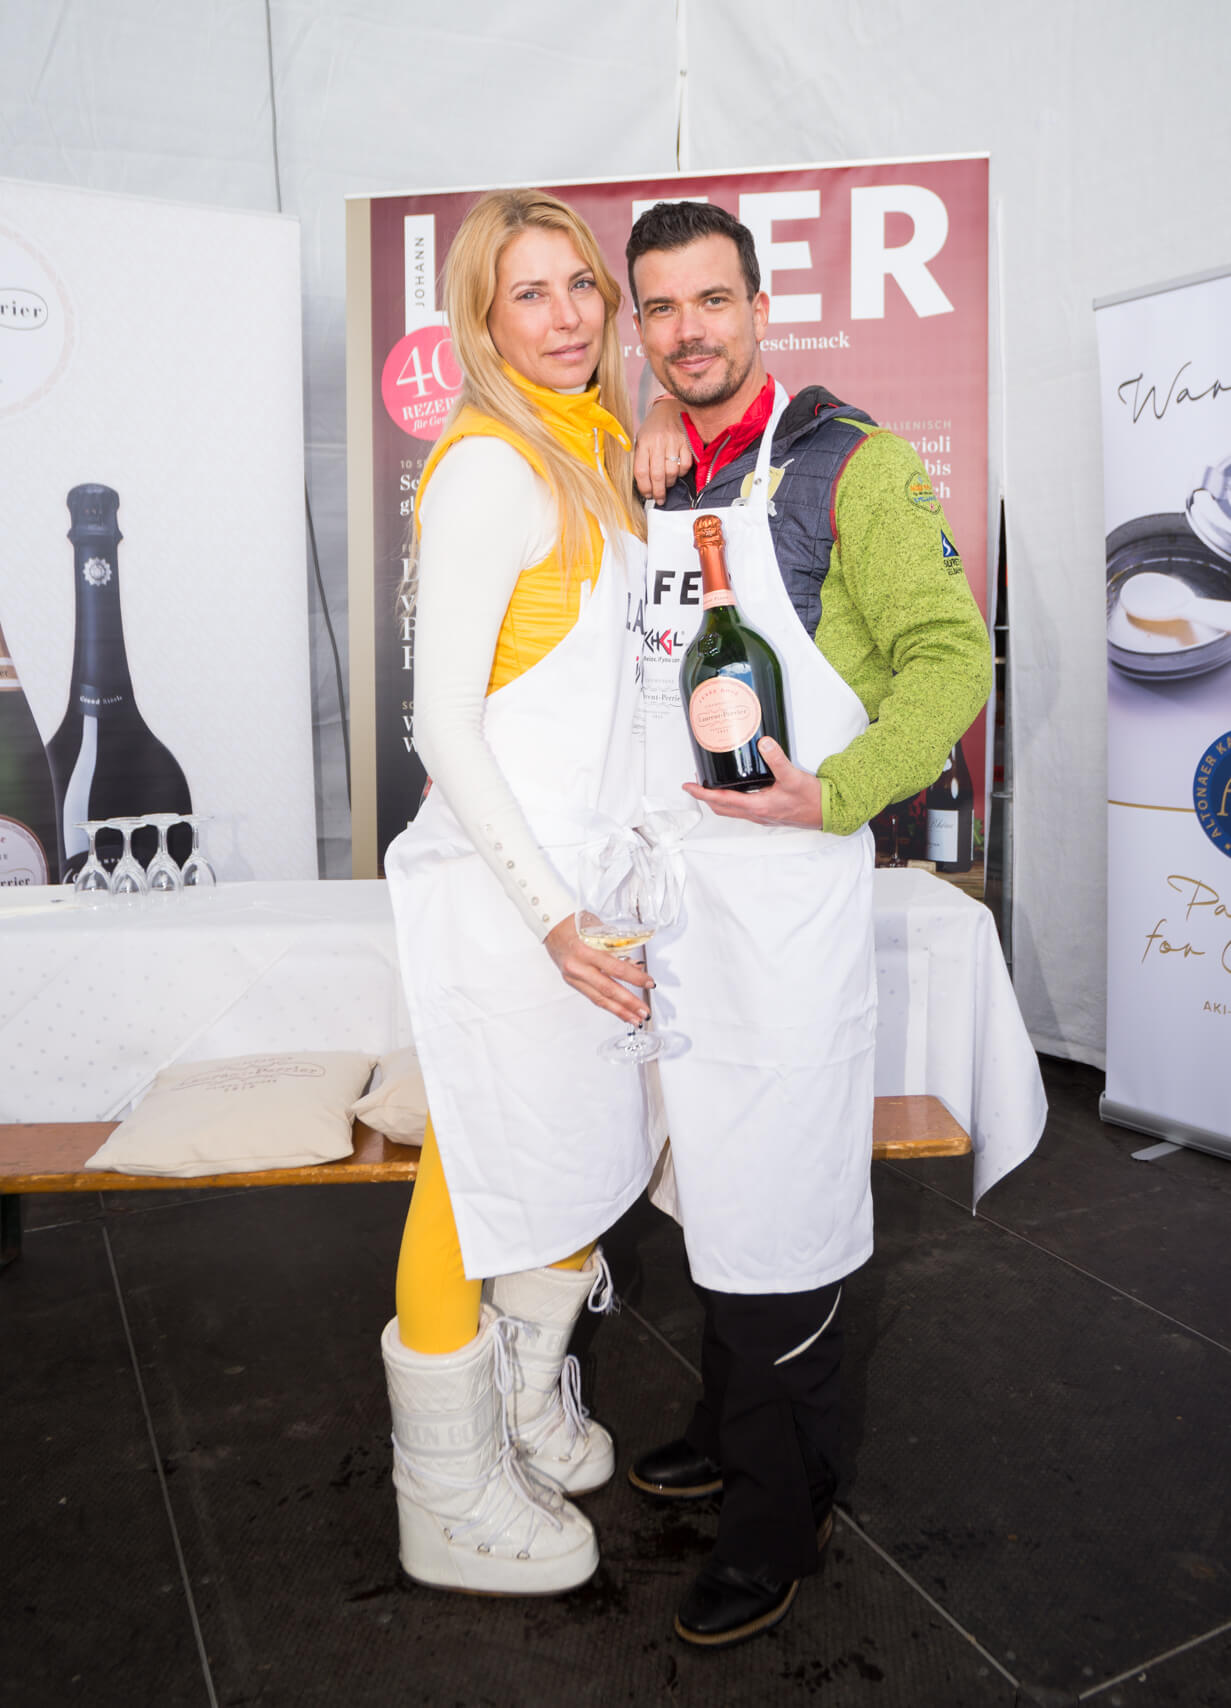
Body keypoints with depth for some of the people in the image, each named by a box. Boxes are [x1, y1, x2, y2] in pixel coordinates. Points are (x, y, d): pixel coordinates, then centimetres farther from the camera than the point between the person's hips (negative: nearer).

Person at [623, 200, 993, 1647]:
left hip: (784, 889, -6)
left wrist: (831, 794, -21)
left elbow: (952, 654, -10)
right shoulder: (643, 479, 14)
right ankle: (727, 1431, 39)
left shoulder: (847, 463, -5)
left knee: (774, 1212, 2)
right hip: (663, 890, 7)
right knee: (706, 1187, 18)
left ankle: (783, 1516, 22)